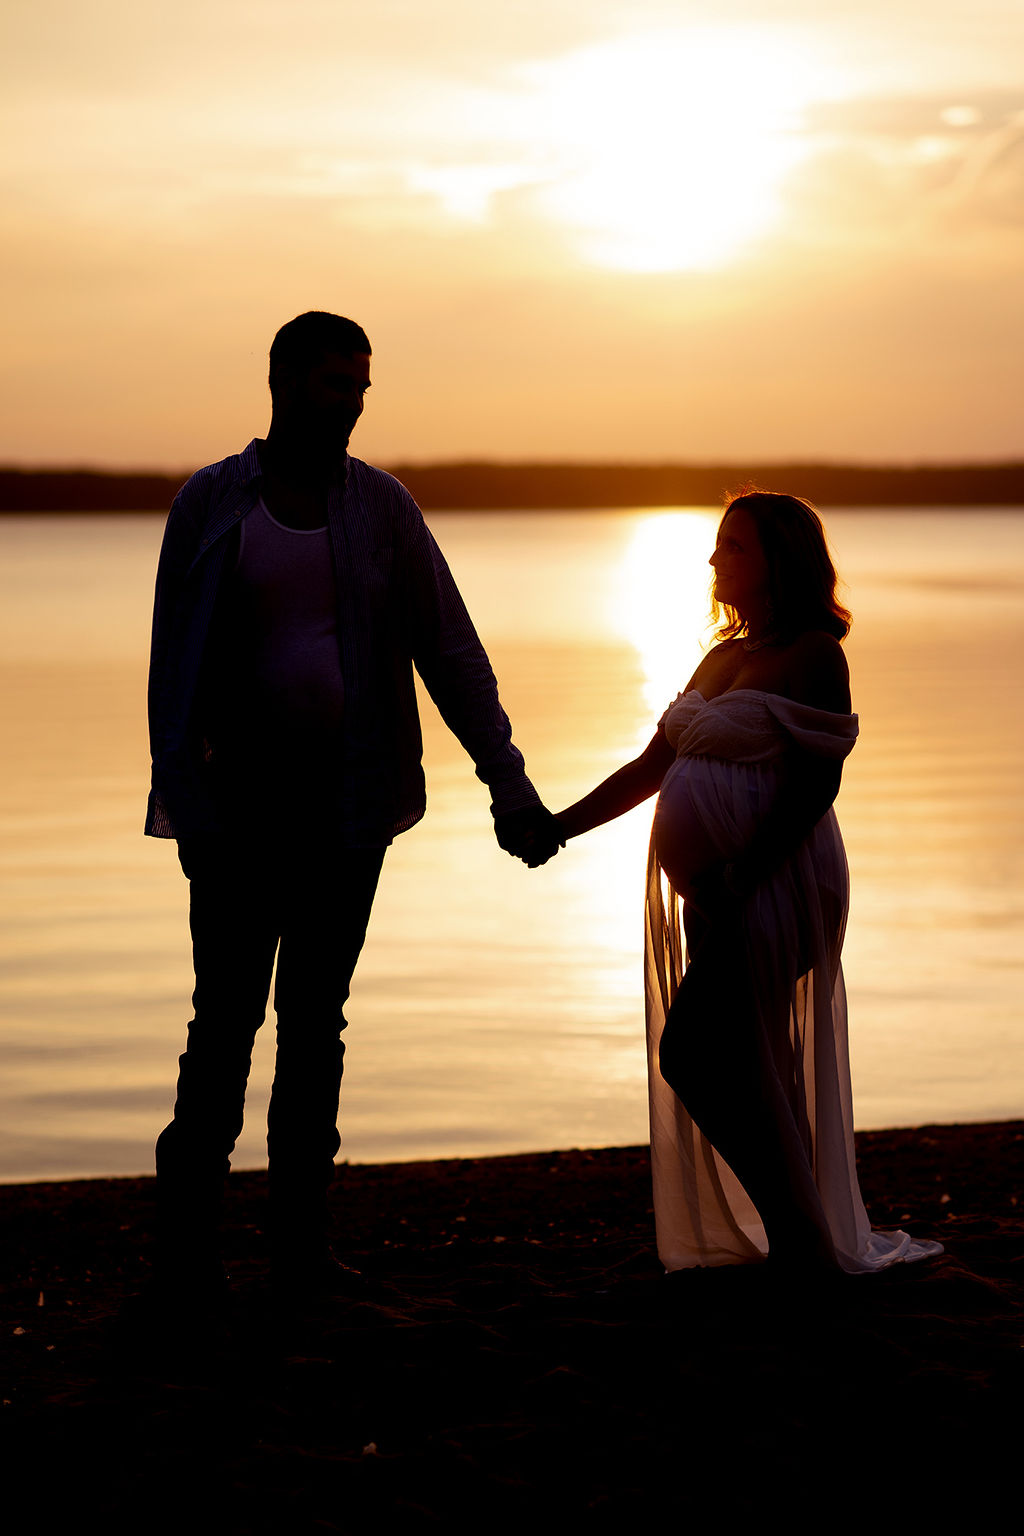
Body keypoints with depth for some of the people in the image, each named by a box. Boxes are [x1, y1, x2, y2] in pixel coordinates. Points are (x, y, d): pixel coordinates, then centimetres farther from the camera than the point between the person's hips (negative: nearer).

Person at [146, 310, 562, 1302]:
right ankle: (186, 1237, 7)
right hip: (240, 792, -1)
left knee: (316, 1016, 6)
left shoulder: (380, 505, 4)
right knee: (227, 1013, -5)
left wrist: (507, 783, -2)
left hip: (346, 795, 2)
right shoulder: (209, 502, 1)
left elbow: (450, 651, 3)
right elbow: (173, 654, 5)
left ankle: (301, 1234, 15)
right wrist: (175, 785, -1)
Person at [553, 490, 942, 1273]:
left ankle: (802, 1243, -6)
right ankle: (803, 1244, 18)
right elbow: (651, 767, 18)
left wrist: (742, 876, -23)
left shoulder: (814, 653, -6)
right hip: (718, 889, 8)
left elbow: (816, 785, -15)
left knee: (691, 1055, -14)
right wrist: (561, 825, 10)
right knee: (740, 1071, 9)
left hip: (775, 880, -8)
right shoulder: (723, 659, 18)